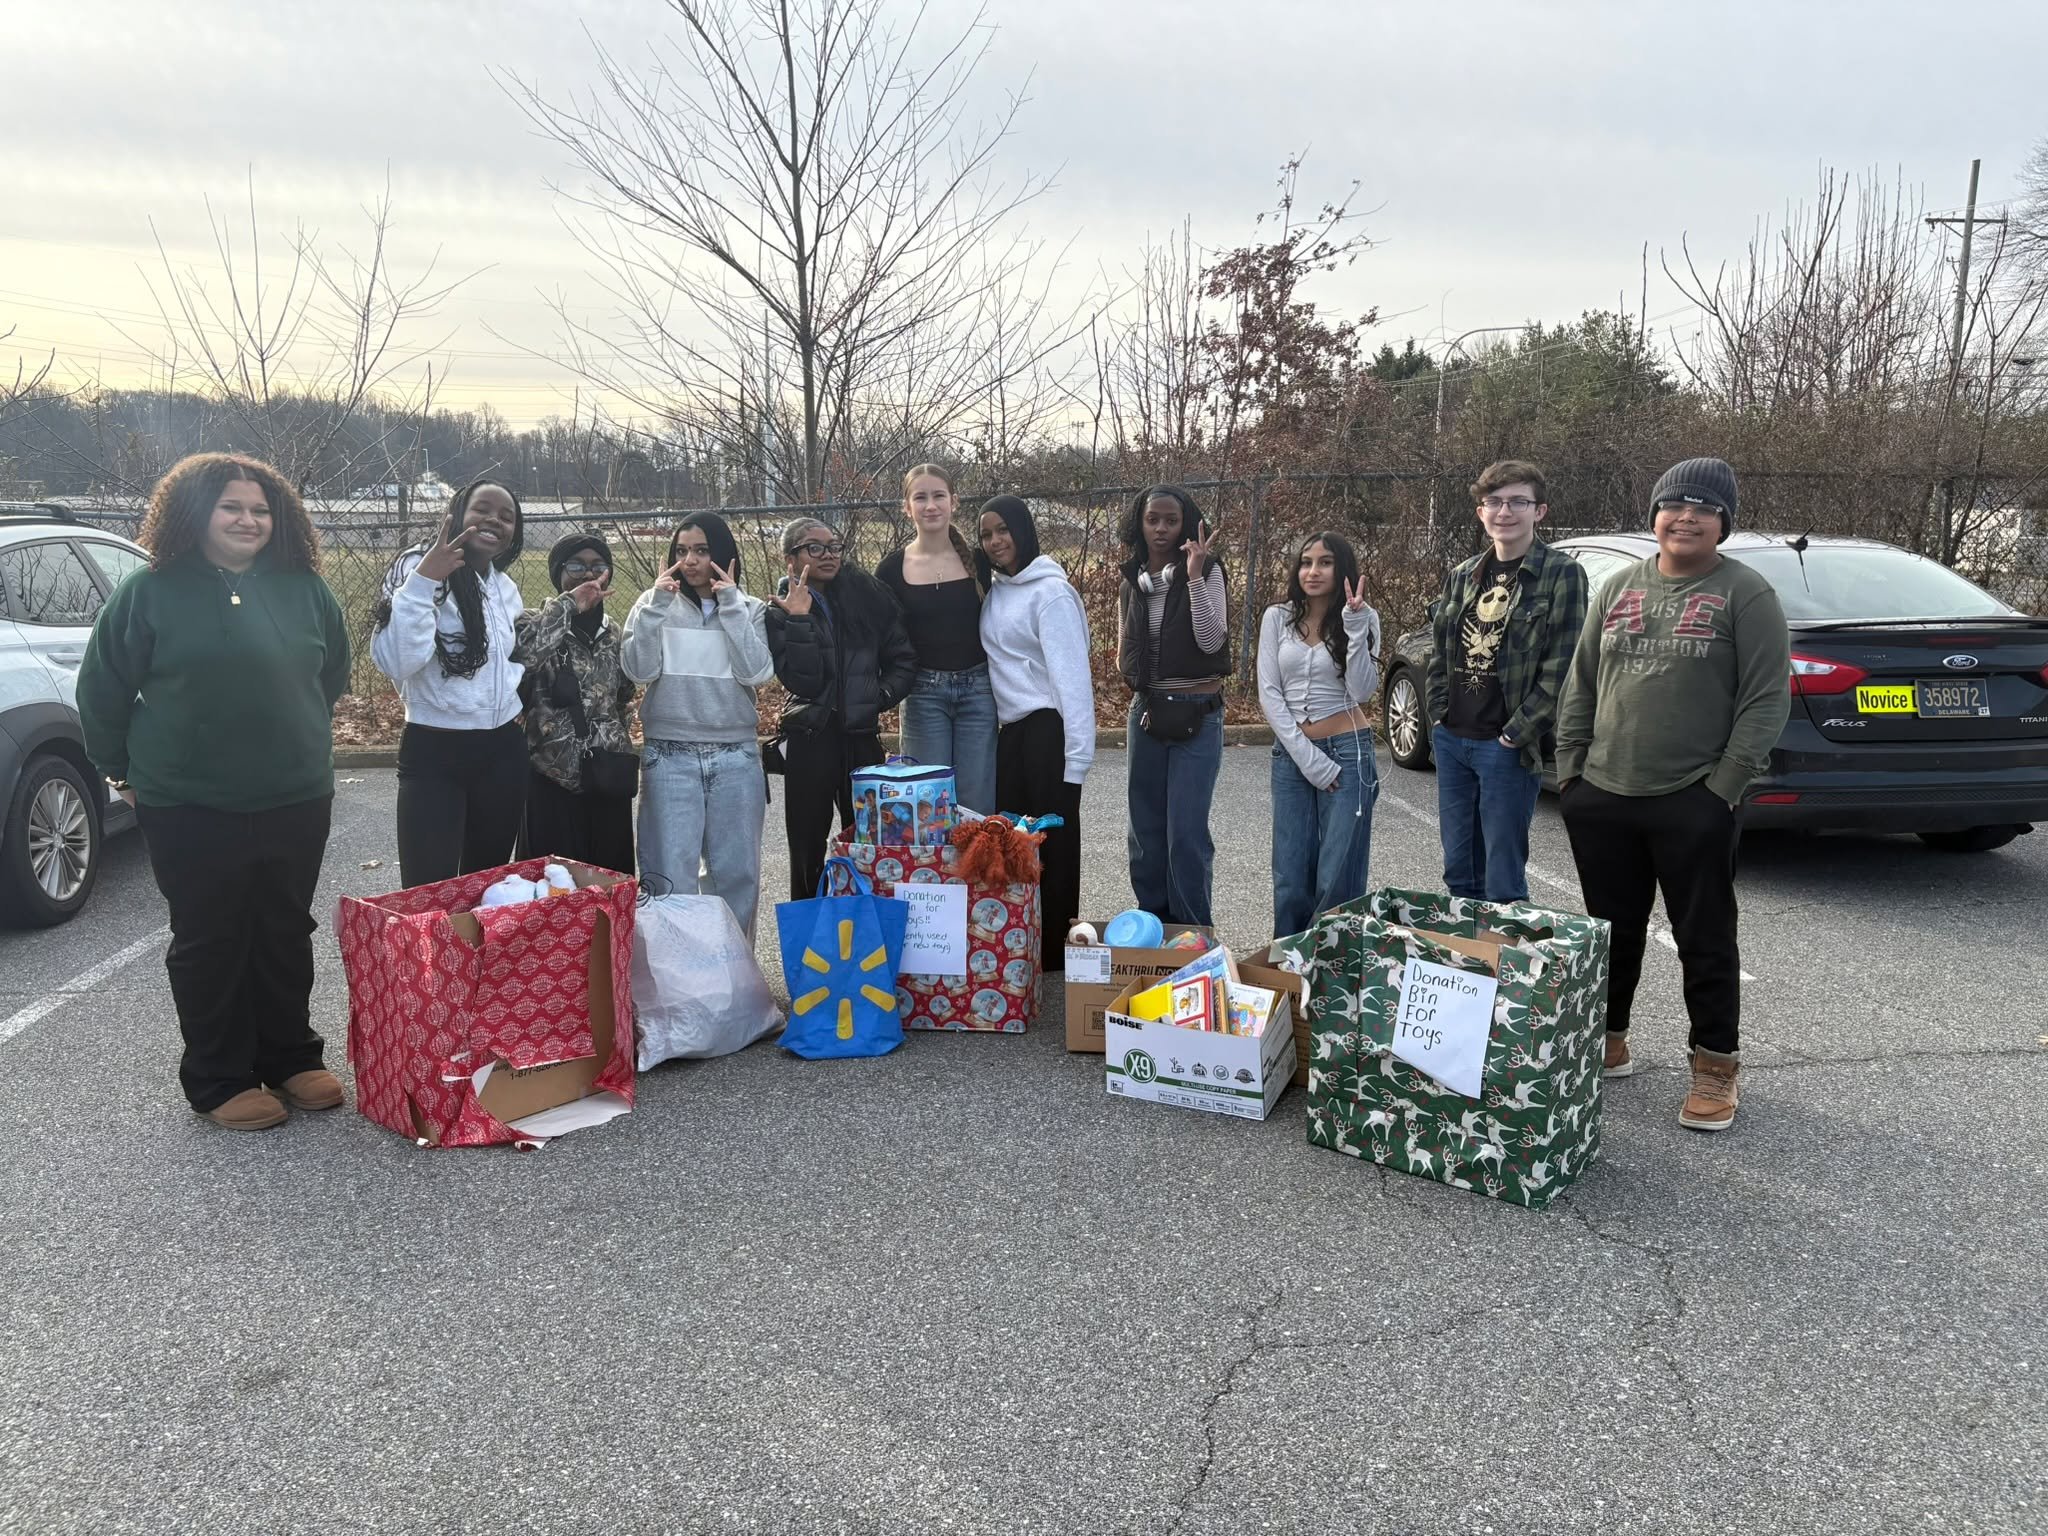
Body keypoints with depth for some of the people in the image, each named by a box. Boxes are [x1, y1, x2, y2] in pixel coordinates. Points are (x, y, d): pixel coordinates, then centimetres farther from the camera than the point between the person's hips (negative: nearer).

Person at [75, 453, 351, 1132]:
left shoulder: (304, 589, 3)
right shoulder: (150, 591, -4)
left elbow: (333, 674, 17)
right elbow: (101, 689, 3)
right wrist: (123, 770, 7)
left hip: (296, 801, 3)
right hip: (190, 808, -3)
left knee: (286, 934, 12)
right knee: (208, 942, 6)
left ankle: (290, 1057, 27)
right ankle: (218, 1081, 17)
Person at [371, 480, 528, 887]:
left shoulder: (506, 589, 10)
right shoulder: (419, 570, -10)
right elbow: (396, 662, -24)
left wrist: (516, 696, 10)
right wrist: (422, 581, -28)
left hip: (503, 751, 6)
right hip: (434, 752, -6)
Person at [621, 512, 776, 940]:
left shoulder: (750, 610, 6)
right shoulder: (655, 605, 5)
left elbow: (757, 673, -10)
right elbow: (639, 670, -8)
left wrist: (731, 605, -10)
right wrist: (656, 604, -13)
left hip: (736, 758, 1)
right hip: (670, 757, -1)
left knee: (738, 872, 6)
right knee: (669, 874, -4)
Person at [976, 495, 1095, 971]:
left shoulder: (1050, 592, -12)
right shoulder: (995, 590, 12)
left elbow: (1072, 674, -17)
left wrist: (1076, 755, -22)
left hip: (1048, 729, -8)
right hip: (1011, 730, 8)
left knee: (1053, 841, 1)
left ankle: (1055, 950, 12)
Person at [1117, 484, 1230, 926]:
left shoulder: (1207, 571, -5)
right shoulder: (1132, 581, 9)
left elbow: (1211, 641, -17)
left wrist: (1195, 576, -23)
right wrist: (1134, 673, 0)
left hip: (1196, 714, -5)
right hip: (1146, 711, 5)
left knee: (1186, 833, -8)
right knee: (1145, 830, 10)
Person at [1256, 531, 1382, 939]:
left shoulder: (1362, 618, -1)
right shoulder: (1278, 618, 3)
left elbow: (1362, 691, -12)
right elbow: (1268, 693, -1)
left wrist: (1355, 625, -20)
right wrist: (1307, 758, -9)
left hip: (1348, 751, -2)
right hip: (1290, 753, 2)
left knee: (1339, 877, -2)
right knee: (1291, 878, 5)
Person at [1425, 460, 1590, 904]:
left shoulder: (1561, 574, -7)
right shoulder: (1462, 577, 11)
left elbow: (1561, 670, -12)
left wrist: (1516, 734, -14)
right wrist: (1439, 714, 6)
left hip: (1506, 747, -6)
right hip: (1450, 740, 6)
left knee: (1502, 885, -1)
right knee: (1458, 874, 15)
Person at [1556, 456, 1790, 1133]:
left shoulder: (1745, 593, -4)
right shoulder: (1618, 588, 10)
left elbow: (1766, 700, -8)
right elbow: (1581, 685, 14)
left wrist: (1724, 787, -12)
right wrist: (1570, 766, 7)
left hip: (1693, 805, -4)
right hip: (1601, 798, 5)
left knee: (1704, 939, 5)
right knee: (1612, 930, 15)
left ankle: (1715, 1064, 18)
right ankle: (1607, 1040, 30)